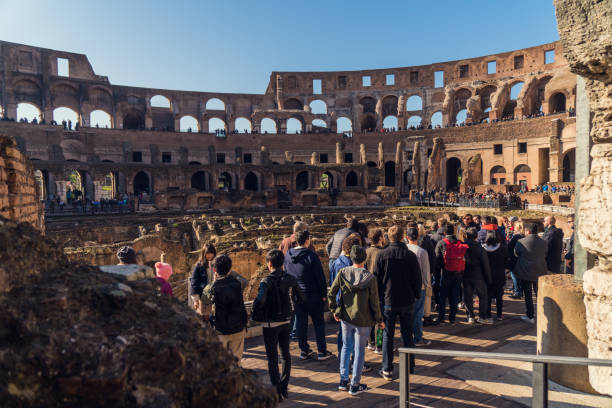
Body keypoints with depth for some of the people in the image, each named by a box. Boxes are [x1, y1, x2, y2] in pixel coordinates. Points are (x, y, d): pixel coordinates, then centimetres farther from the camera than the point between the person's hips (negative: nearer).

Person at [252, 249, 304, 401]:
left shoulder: (266, 281, -18)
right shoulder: (290, 279, -3)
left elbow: (260, 301, -31)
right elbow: (300, 298, 5)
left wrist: (256, 316, -13)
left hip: (270, 324, -5)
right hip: (286, 322, 5)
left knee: (272, 358, 7)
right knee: (285, 355, 17)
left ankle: (276, 392, 14)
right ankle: (284, 389, 26)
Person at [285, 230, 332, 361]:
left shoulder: (287, 255, 1)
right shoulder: (311, 256, -17)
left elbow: (286, 274, 10)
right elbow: (320, 277, -14)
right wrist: (324, 294, -5)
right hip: (312, 295, -5)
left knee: (301, 323, 14)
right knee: (318, 322, 9)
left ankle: (304, 351, 22)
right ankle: (322, 351, 15)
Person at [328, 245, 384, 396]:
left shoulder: (342, 273, -9)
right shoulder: (370, 278, -15)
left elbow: (331, 294, -5)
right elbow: (374, 303, -9)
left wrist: (334, 310, 9)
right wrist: (379, 320, 4)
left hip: (345, 318, 3)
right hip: (363, 321, -3)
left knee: (346, 347, 20)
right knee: (359, 350, 11)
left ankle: (343, 380, 25)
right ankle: (355, 385, 21)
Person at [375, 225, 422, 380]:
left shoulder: (382, 255, -8)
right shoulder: (411, 256, -6)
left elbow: (377, 278, -4)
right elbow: (417, 279, 0)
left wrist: (379, 297, 6)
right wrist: (416, 296, 13)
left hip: (388, 301, -1)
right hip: (407, 302, 1)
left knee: (388, 335, 7)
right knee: (407, 334, 16)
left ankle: (387, 370, 11)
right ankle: (410, 366, 27)